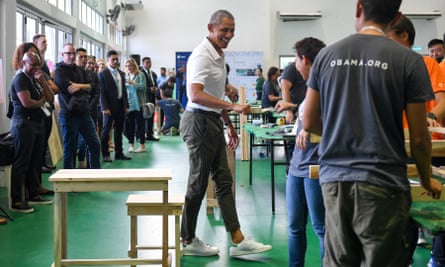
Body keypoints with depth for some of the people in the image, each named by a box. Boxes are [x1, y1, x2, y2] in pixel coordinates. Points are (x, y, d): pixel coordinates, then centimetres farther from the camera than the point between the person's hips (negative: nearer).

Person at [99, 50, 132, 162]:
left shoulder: (121, 74, 14)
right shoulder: (103, 74, -5)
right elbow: (102, 92, -10)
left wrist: (126, 105, 8)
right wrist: (105, 108, -16)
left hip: (121, 106, 6)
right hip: (110, 106, -6)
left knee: (119, 130, 11)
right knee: (106, 130, 2)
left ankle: (119, 153, 19)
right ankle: (105, 154, 9)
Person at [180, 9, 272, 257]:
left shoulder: (219, 55, 14)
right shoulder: (202, 56, -16)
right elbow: (196, 95, -29)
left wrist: (229, 125, 22)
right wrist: (233, 106, -34)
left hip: (213, 122, 10)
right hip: (200, 121, -10)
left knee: (224, 181, 9)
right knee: (198, 183, 0)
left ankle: (238, 241, 14)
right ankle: (188, 241, 15)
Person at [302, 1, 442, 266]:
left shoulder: (326, 55, 4)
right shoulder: (409, 60, -6)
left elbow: (309, 122, 9)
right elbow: (418, 137, -3)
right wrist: (427, 180, 14)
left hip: (334, 178, 4)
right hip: (382, 183, -3)